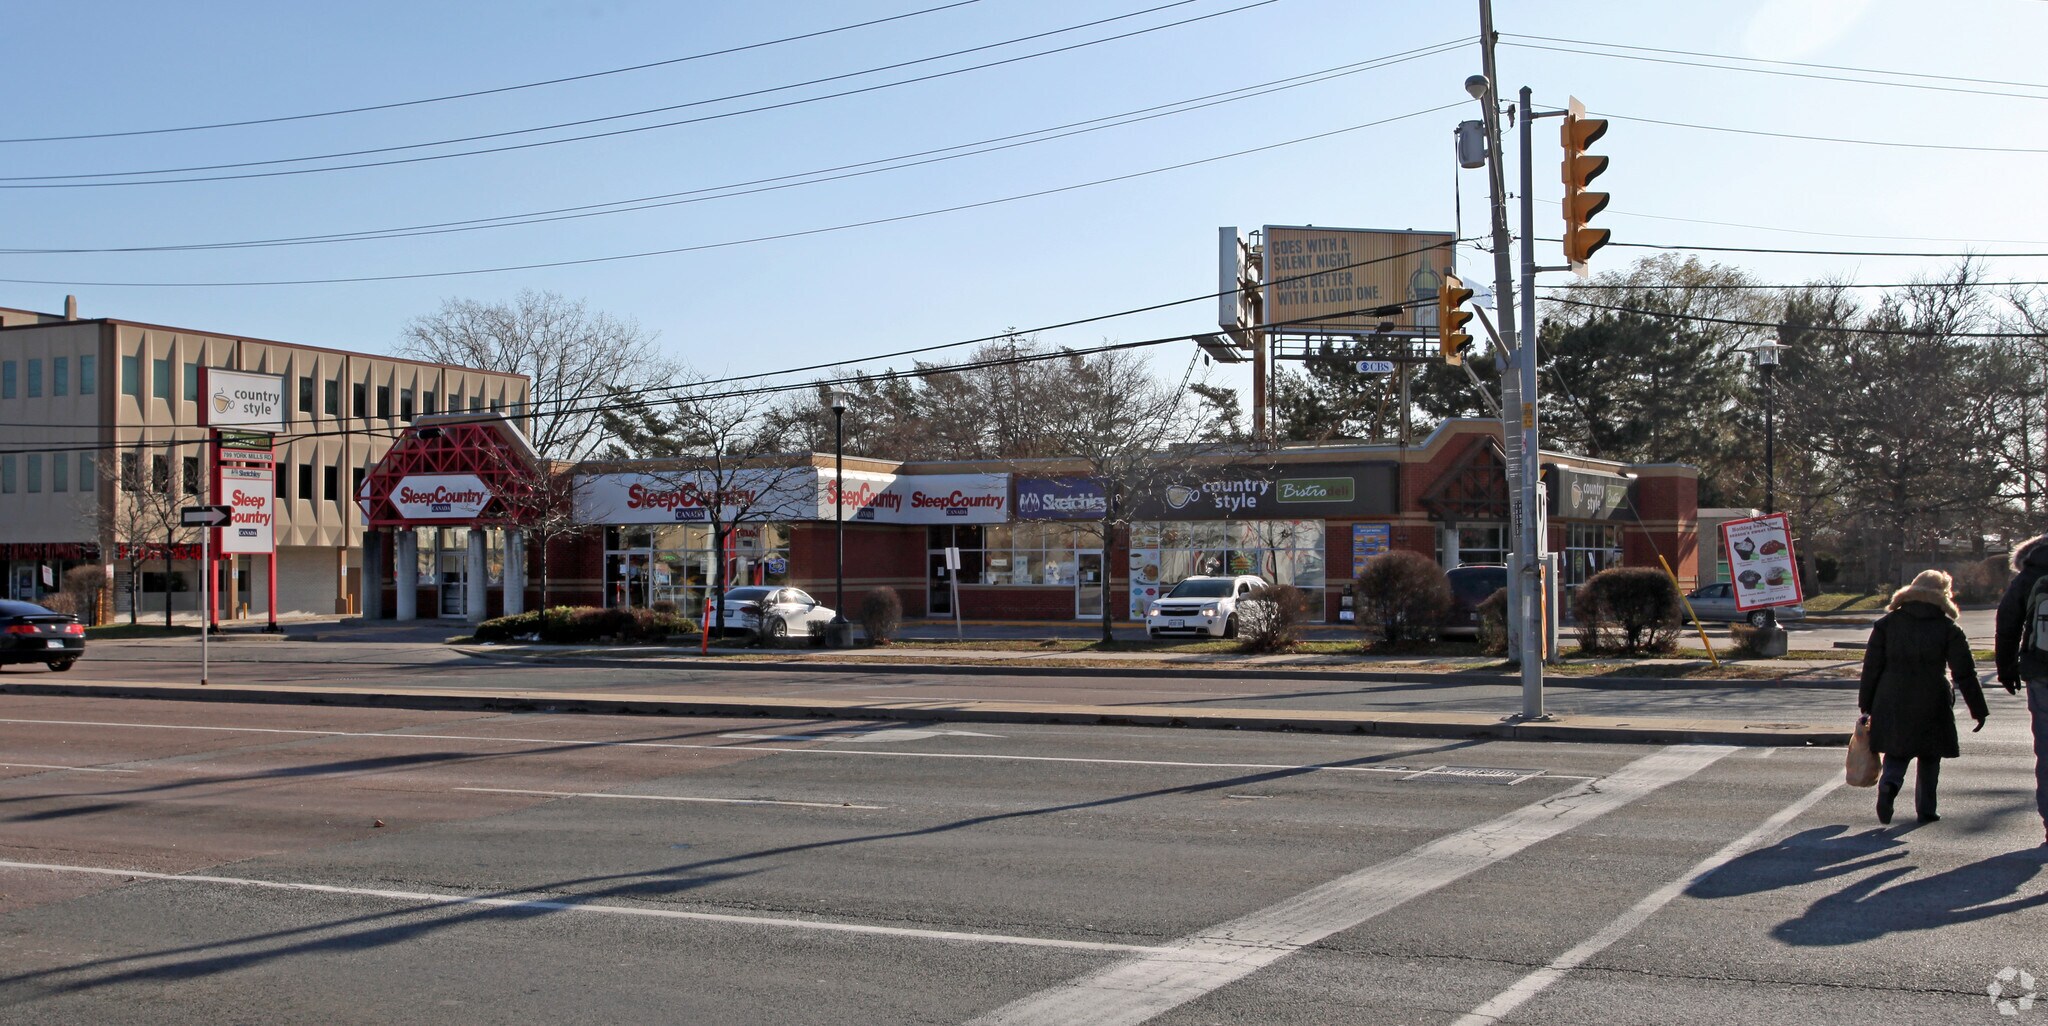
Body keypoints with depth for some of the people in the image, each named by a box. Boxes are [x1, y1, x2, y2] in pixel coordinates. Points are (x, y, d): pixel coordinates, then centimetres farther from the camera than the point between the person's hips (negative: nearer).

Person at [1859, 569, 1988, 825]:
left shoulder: (1887, 623, 3)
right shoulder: (1949, 629, -1)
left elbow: (1872, 667, 2)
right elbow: (1965, 674, -2)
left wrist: (1866, 706, 7)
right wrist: (1978, 710, 5)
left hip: (1892, 704, 1)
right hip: (1932, 705, -1)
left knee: (1896, 754, 11)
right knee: (1929, 760, 14)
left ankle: (1889, 785, -16)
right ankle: (1925, 808, 13)